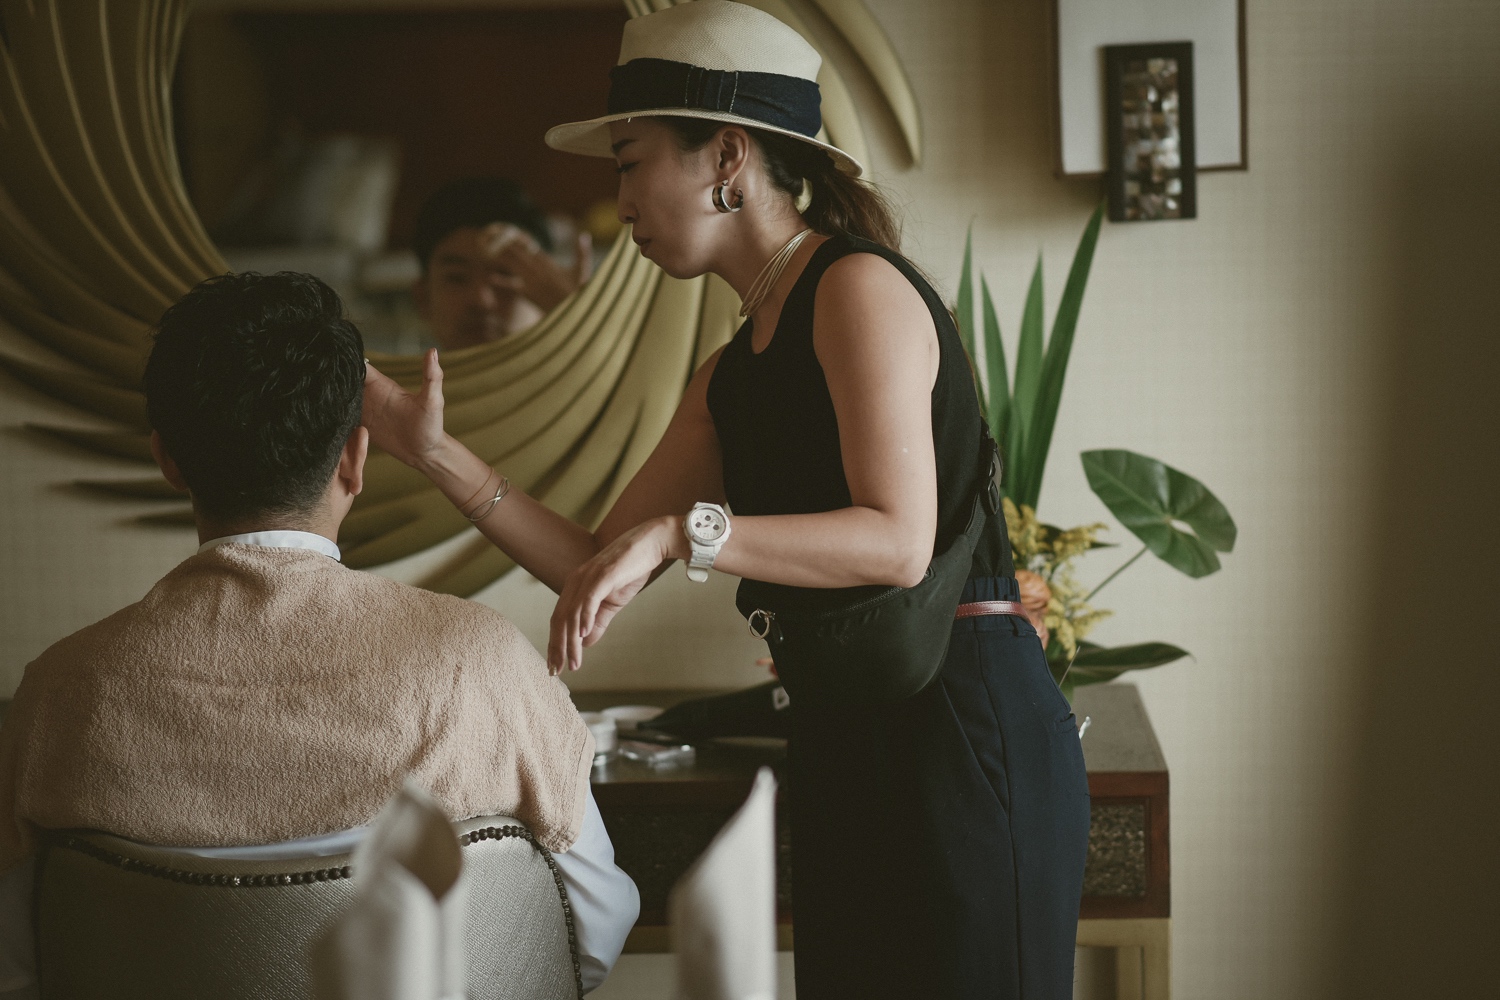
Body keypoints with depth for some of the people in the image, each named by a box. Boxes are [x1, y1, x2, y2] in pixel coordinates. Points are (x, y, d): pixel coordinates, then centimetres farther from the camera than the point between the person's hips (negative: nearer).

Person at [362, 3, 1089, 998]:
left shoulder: (860, 288, -11)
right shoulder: (732, 375, 15)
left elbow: (897, 541, -22)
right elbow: (599, 569, 13)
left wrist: (681, 530, -26)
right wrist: (439, 455, 7)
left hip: (965, 724, -9)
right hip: (844, 738, 9)